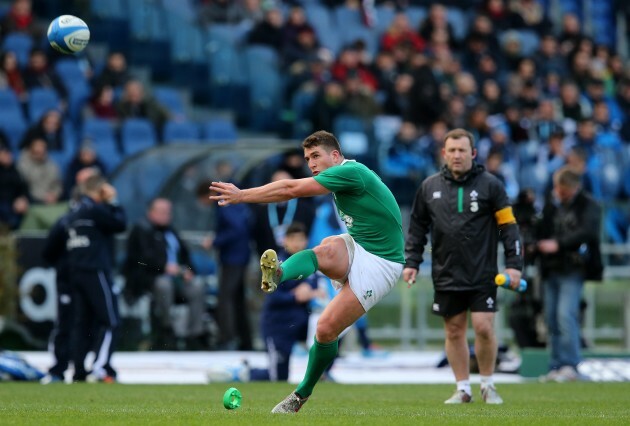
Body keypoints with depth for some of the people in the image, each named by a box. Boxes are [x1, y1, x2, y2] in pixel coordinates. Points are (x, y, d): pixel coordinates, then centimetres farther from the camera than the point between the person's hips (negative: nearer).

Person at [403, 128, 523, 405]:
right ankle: (463, 389, 15)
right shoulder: (430, 187, 6)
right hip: (446, 276, 3)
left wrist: (513, 264, -8)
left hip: (483, 275, -3)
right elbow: (418, 227, 14)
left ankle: (488, 385, 10)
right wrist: (411, 262, 6)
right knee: (454, 331, 5)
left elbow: (508, 225, -1)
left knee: (484, 328, -8)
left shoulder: (490, 185, -1)